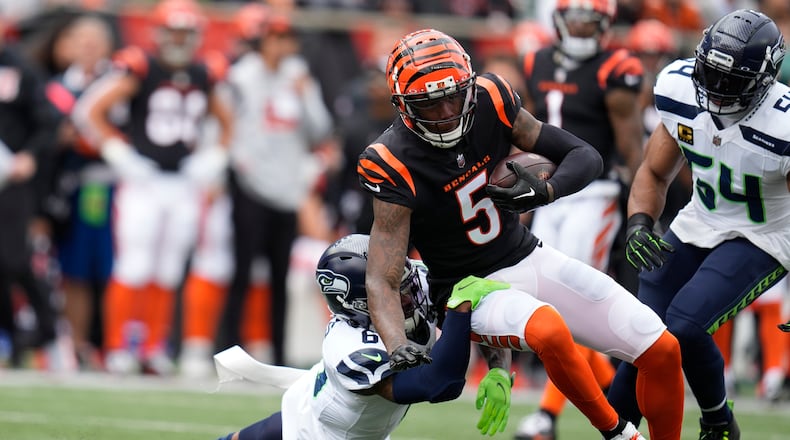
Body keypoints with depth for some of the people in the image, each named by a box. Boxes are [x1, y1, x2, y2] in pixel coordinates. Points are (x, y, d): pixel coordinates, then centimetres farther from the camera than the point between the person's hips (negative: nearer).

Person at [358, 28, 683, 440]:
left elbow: (586, 157, -4)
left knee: (662, 350, -5)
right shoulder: (395, 166, -21)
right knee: (549, 330, -38)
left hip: (530, 259, 5)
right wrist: (397, 347, -42)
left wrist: (544, 191, -25)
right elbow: (381, 280, -24)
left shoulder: (490, 102, -10)